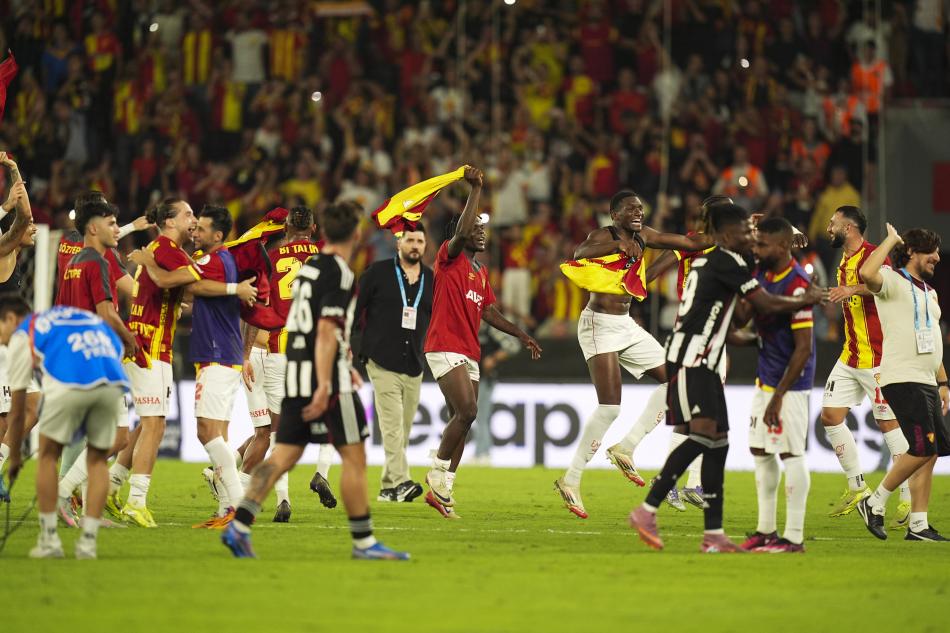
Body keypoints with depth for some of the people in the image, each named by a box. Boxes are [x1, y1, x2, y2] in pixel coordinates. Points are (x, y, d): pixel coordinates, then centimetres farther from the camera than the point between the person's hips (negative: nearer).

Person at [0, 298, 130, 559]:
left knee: (47, 455, 16)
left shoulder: (22, 335, 23)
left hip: (71, 383, -4)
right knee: (97, 460, 19)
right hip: (114, 383, 4)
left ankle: (49, 540, 15)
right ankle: (88, 542, 14)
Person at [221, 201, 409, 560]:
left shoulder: (308, 267, 15)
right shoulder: (339, 274, -13)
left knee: (285, 455, 7)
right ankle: (363, 542, 3)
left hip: (296, 371, 8)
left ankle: (239, 526, -4)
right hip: (324, 373, -8)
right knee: (354, 456, 0)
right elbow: (326, 332, -20)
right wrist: (324, 388, -23)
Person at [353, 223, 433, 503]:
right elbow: (354, 309, 5)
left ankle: (387, 487, 15)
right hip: (382, 362, -5)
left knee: (404, 428, 6)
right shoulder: (378, 272, 1)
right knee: (392, 425, -16)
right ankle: (400, 482, -25)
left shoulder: (432, 280, 12)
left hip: (414, 366, 5)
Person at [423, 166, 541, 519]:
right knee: (467, 411, -19)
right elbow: (462, 231, -23)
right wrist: (476, 189, -19)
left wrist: (521, 335, 19)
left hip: (469, 354, 8)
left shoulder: (481, 272, 19)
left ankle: (442, 490, 8)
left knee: (463, 418, 5)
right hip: (445, 347, -8)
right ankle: (439, 473, -6)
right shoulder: (450, 259, -4)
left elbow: (488, 312, 24)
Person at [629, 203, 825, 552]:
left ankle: (713, 534, 5)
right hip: (689, 361, -10)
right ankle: (647, 511, -20)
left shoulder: (705, 260, 19)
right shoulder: (727, 261, -9)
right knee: (703, 435, -19)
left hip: (701, 364, 10)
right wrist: (808, 300, 2)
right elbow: (767, 304, -12)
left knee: (718, 443, 6)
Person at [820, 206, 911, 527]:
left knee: (888, 422, -7)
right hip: (850, 356, 9)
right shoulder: (845, 262, 16)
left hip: (877, 358, -9)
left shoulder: (872, 255, -14)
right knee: (830, 416, 4)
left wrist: (853, 289, -43)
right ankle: (856, 487, 15)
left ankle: (910, 499, -1)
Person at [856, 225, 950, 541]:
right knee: (923, 449, -16)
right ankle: (875, 503, -3)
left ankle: (918, 524, 7)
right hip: (902, 379, -9)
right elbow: (866, 274, -29)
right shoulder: (892, 281, -5)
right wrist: (891, 240, -16)